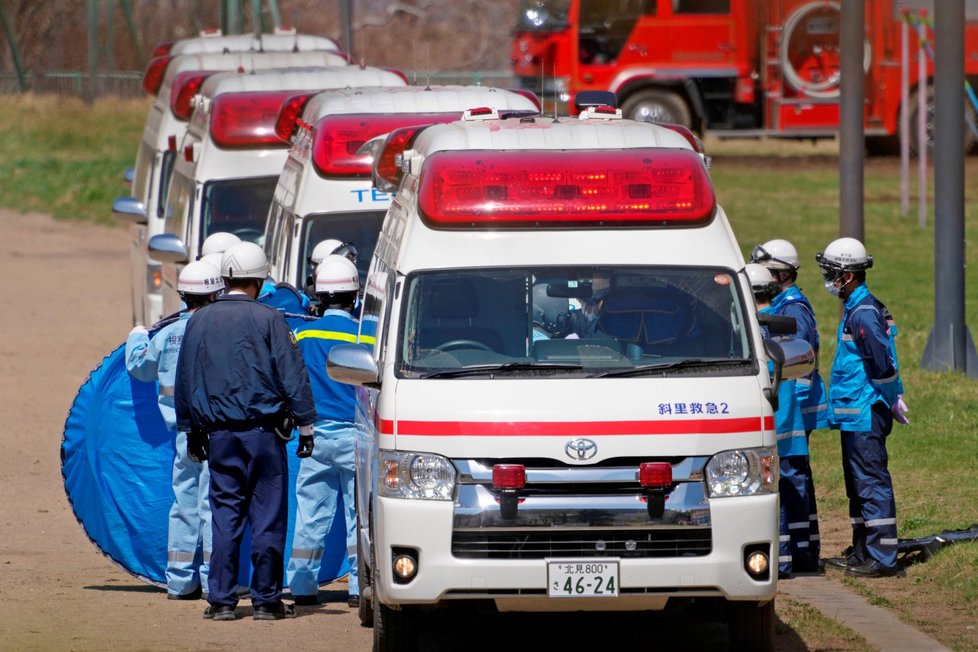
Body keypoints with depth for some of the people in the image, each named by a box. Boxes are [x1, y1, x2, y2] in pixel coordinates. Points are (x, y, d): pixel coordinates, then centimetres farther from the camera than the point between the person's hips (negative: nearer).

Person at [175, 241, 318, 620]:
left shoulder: (199, 321, 6)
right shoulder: (267, 320, -7)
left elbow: (184, 379, 14)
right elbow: (293, 376, -7)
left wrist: (191, 430, 23)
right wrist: (305, 425, 0)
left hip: (219, 434, 4)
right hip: (263, 431, -4)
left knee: (225, 515, 8)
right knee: (268, 516, 2)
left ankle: (221, 599, 5)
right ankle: (266, 600, 2)